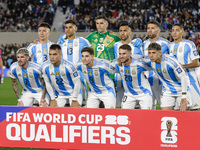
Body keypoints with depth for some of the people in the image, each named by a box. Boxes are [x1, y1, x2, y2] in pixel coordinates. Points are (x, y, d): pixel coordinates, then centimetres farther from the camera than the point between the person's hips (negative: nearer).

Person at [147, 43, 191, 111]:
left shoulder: (171, 62, -30)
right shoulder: (150, 62, -12)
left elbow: (183, 78, -23)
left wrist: (184, 99, -25)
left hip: (181, 89, -5)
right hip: (167, 91, 5)